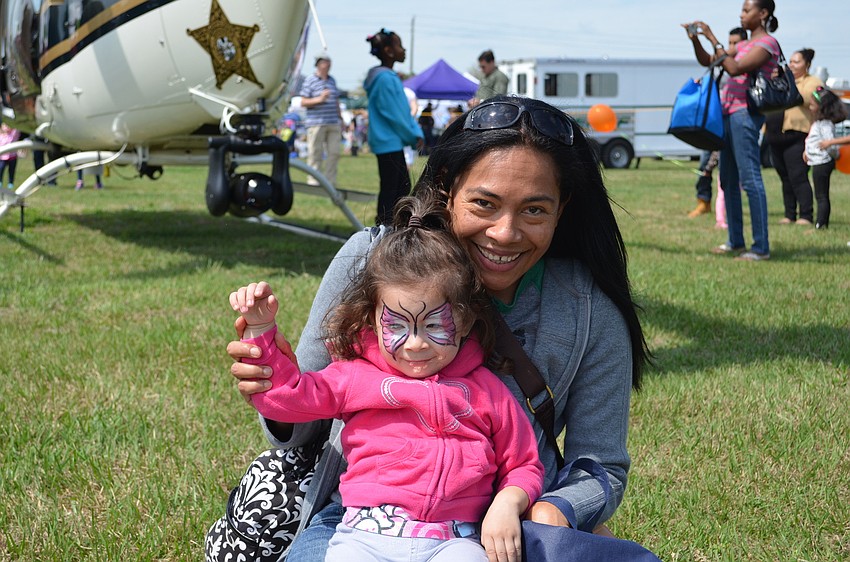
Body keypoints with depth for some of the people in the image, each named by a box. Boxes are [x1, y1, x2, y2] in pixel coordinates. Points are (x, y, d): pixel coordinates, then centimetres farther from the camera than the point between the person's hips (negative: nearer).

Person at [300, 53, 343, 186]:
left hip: (333, 124, 6)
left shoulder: (332, 80, 16)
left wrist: (340, 119, 20)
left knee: (334, 152, 1)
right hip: (316, 123, -6)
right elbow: (303, 102, -5)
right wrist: (319, 99, -17)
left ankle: (330, 181, 7)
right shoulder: (310, 80, -3)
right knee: (315, 153, -4)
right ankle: (313, 180, 2)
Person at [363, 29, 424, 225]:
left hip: (394, 143, 10)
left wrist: (417, 133, 5)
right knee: (389, 189, -5)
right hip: (388, 143, -10)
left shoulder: (391, 77, 14)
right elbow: (393, 115, -18)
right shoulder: (384, 78, -17)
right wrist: (413, 137, -8)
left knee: (402, 188, 14)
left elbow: (405, 110, 16)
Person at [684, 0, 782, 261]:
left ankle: (761, 247, -13)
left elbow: (734, 68, -18)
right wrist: (695, 39, 6)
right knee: (728, 181, 11)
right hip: (728, 115, 10)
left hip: (745, 115, -10)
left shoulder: (767, 44, -6)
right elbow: (707, 61, 22)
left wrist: (712, 38, -14)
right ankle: (736, 242, 18)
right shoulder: (744, 45, 21)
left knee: (750, 179, -12)